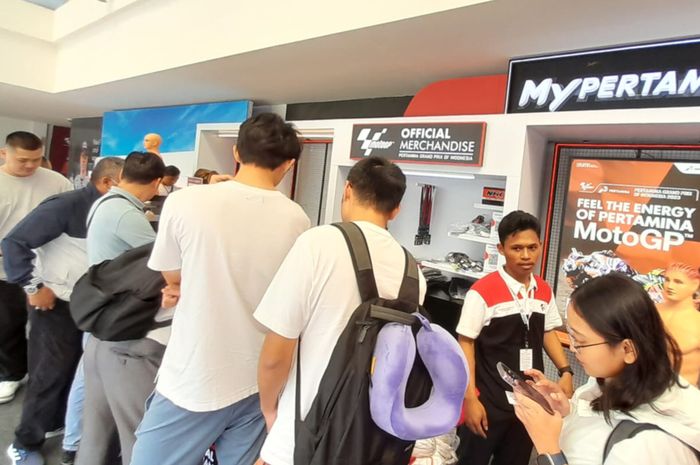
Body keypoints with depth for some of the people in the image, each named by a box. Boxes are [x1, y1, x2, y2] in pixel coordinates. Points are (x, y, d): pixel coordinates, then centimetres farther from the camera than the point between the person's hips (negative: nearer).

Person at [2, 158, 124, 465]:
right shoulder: (66, 206, -19)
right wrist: (32, 287, -17)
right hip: (56, 304, -7)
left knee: (79, 371, 18)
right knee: (49, 375, 5)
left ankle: (59, 424, 41)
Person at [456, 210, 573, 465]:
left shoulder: (544, 291, 0)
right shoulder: (483, 291, -17)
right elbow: (465, 344, -13)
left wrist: (565, 371, 1)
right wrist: (470, 398, -14)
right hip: (490, 401, -5)